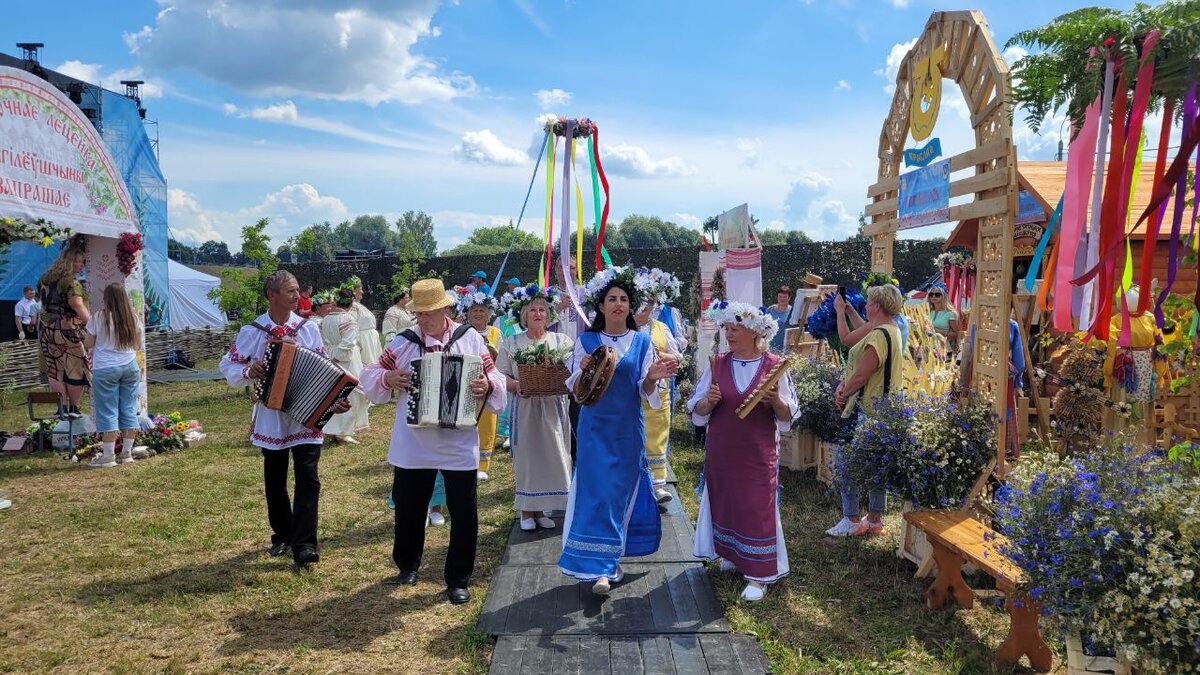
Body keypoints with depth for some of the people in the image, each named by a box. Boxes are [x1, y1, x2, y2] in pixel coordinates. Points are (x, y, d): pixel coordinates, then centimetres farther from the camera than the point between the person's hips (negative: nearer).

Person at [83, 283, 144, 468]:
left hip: (106, 369, -3)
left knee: (107, 413, 0)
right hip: (130, 367, 4)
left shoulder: (99, 317, -7)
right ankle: (127, 453, 12)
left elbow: (88, 344, 1)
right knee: (129, 410, 8)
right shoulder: (134, 318, 3)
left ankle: (108, 456, 1)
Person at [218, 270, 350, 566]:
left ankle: (304, 543, -5)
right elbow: (228, 366, 3)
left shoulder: (309, 328, 0)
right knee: (274, 480, 13)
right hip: (271, 418, 1)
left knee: (307, 478, -8)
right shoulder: (251, 332, -3)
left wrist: (334, 398, -12)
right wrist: (248, 371, -18)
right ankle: (282, 535, 31)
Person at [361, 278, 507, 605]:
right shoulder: (404, 342, 0)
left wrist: (487, 386, -23)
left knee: (464, 513, 4)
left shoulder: (470, 338, -3)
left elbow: (494, 378, -1)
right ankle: (407, 565, 40)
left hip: (459, 446, -1)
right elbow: (371, 375, 6)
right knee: (408, 509, 15)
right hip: (412, 446, 1)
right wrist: (387, 377, -15)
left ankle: (458, 580, 21)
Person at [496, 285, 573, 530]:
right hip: (524, 407, -1)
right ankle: (527, 511, 14)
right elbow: (502, 376, 2)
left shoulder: (561, 341, 6)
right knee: (526, 457, 2)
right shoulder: (511, 343, 5)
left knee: (552, 456, 2)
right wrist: (516, 386, -17)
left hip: (553, 408, 1)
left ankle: (541, 509, 15)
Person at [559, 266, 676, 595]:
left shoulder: (641, 342, 3)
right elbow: (576, 389, 0)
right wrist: (584, 370, -21)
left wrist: (653, 377, -20)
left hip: (628, 429, 1)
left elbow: (644, 391, 2)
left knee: (622, 490, 7)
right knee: (596, 492, -6)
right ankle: (600, 568, 1)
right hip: (596, 428, -1)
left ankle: (610, 560, 24)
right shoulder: (586, 340, 1)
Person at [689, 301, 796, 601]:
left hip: (758, 453, -3)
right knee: (724, 500, 15)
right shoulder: (718, 364, 0)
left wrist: (776, 401, -23)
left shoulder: (774, 366, -6)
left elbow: (788, 416, -3)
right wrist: (709, 401, -19)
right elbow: (697, 412, 2)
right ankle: (731, 553, 39)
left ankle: (758, 575, 11)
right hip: (721, 451, 3)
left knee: (757, 508, 0)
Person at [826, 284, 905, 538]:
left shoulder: (879, 336, -22)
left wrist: (843, 394, -6)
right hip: (881, 410, 10)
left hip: (865, 410, -10)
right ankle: (875, 519, 24)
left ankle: (852, 521, 6)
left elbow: (861, 376, -23)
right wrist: (845, 386, 3)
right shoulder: (892, 331, 12)